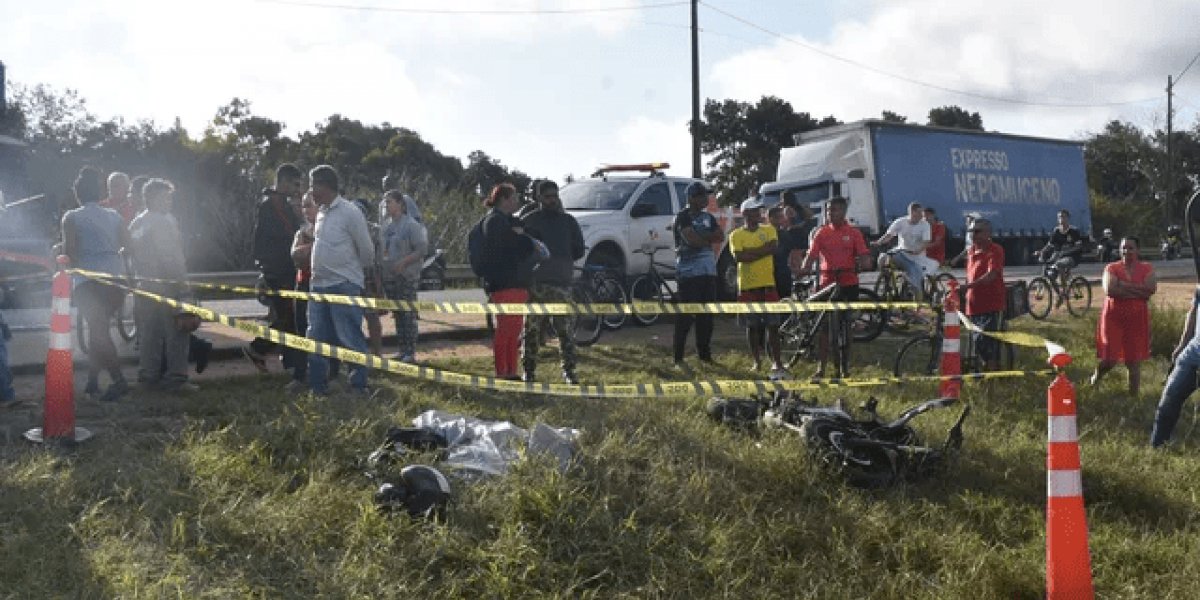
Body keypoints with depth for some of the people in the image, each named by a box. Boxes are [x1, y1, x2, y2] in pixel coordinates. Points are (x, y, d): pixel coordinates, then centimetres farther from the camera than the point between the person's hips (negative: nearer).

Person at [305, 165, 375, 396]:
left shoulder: (349, 212, -11)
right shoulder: (321, 213, 13)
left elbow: (367, 250, -6)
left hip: (344, 285, -8)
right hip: (319, 284, 8)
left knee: (350, 337, -4)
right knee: (316, 337, 11)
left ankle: (359, 385, 5)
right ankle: (317, 384, 20)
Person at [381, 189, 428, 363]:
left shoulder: (411, 224, -9)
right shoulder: (387, 225, 10)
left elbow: (422, 249, -13)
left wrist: (403, 262, -21)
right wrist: (382, 257, 1)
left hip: (407, 276, -7)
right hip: (389, 277, 7)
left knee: (408, 315, -5)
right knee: (397, 314, 12)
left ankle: (410, 352, -1)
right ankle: (401, 349, 19)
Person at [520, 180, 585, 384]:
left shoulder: (568, 221, 11)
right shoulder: (528, 221, 6)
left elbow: (579, 250, 13)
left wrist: (561, 260, 3)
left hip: (561, 283, 1)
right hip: (534, 283, -1)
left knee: (566, 329, -1)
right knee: (531, 330, 1)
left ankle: (568, 370, 8)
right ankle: (528, 369, 9)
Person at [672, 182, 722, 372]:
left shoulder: (708, 217, 17)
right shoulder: (682, 217, -5)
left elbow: (721, 236, 2)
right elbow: (692, 240, -19)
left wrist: (700, 236, -9)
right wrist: (710, 237, 0)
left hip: (708, 272, 7)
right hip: (688, 273, -7)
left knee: (706, 316, 10)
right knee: (686, 316, -8)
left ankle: (704, 354, 20)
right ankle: (678, 359, -5)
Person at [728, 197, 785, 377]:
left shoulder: (769, 230, 8)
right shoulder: (736, 235, 2)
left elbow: (773, 248, -10)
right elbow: (738, 256, -13)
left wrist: (749, 252, -12)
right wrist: (762, 250, -11)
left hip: (768, 284, 1)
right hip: (747, 286, -1)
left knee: (772, 325, -2)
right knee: (752, 326, 6)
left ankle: (776, 362, 1)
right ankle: (757, 362, 16)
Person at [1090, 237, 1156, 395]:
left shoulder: (1147, 268, 2)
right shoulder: (1111, 268, -2)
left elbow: (1150, 289, -14)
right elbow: (1109, 290, -18)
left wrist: (1124, 285, -15)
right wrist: (1137, 291, -14)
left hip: (1137, 318, 1)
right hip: (1113, 317, -1)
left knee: (1134, 360, 4)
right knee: (1110, 359, -2)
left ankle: (1133, 396, 11)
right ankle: (1097, 375, 31)